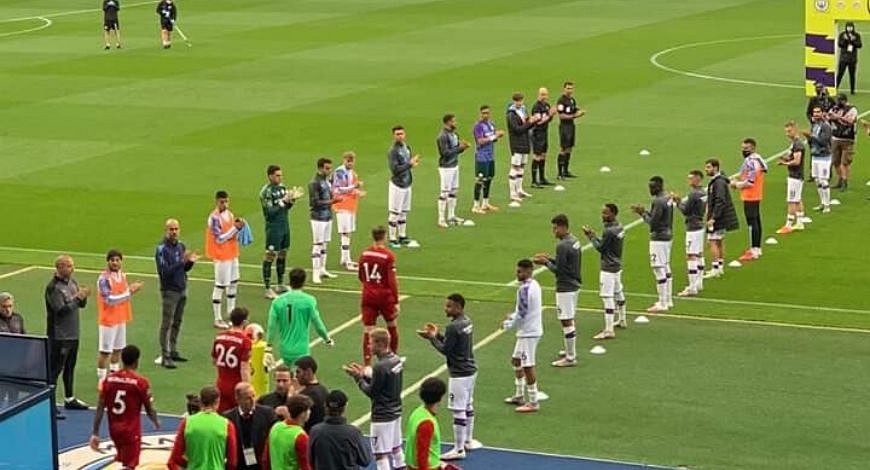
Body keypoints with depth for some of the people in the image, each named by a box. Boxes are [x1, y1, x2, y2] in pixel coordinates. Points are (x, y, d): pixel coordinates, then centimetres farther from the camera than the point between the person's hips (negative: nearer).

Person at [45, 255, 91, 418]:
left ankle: (69, 399, 33)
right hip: (59, 336, -8)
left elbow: (81, 305, 13)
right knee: (55, 370, -6)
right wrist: (78, 298, -22)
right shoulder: (53, 287, -17)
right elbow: (61, 310, -24)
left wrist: (83, 297, -8)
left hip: (73, 334, 8)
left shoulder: (72, 282, 9)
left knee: (70, 367, 20)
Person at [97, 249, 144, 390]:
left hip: (121, 318, 8)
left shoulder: (122, 275, 7)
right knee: (105, 351, -1)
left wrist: (132, 289, -3)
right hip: (108, 320, -8)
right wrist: (129, 291, -25)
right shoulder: (104, 278, -18)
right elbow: (110, 299, -24)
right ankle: (101, 380, 7)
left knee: (118, 349, 16)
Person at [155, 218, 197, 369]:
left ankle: (173, 352, 24)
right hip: (169, 291, -7)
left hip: (182, 290, 7)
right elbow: (165, 271, -22)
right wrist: (182, 261, -27)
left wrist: (190, 261, -6)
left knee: (177, 323, 14)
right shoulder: (162, 249, -14)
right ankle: (165, 356, -2)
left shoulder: (181, 246, 8)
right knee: (167, 324, -4)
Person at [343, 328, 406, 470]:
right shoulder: (396, 360, 3)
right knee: (396, 448, 21)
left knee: (381, 454, -3)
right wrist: (364, 375, 7)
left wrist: (358, 377, -6)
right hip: (395, 411, 9)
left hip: (382, 416, -9)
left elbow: (372, 393, -16)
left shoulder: (380, 366, -24)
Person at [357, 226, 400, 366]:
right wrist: (396, 302, -12)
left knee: (367, 331, 1)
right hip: (385, 296, -2)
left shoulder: (364, 254, 0)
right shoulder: (388, 256, -13)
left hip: (368, 296, 3)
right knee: (392, 326, 20)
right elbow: (392, 281, -15)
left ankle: (366, 364, -5)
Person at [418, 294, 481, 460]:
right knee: (468, 406, 21)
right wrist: (438, 334, 11)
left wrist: (432, 338, -5)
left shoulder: (453, 327, -21)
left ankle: (459, 449, 0)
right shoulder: (467, 322, 8)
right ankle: (468, 441, 33)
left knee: (458, 411, -4)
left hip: (460, 374, -10)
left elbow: (445, 350, -15)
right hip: (470, 370, 10)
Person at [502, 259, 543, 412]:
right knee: (516, 360, 21)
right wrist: (512, 316, 10)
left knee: (528, 366, -4)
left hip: (528, 332, -11)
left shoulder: (525, 289, -22)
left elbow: (521, 314, -22)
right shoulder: (534, 284, 9)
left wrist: (508, 324, -8)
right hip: (531, 329, 11)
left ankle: (533, 402, 2)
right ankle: (519, 395, 30)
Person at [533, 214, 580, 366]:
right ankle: (571, 351, 31)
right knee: (569, 320, 21)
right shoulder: (574, 241, 9)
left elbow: (558, 270, -19)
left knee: (566, 322, -4)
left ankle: (570, 358, 0)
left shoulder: (562, 246, -21)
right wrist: (550, 258, 13)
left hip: (565, 288, -10)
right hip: (574, 285, 10)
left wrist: (545, 262, -5)